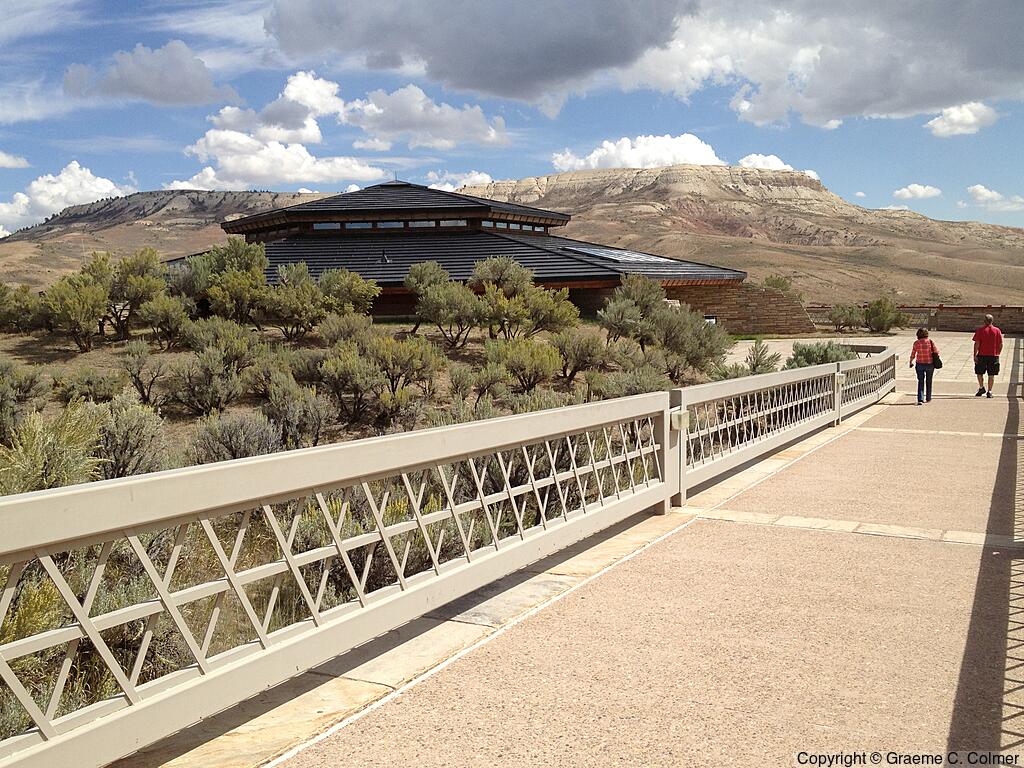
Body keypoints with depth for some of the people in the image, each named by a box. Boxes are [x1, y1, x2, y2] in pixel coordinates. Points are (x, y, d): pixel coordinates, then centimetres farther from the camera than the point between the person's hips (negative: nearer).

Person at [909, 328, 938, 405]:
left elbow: (912, 355, -1)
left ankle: (920, 399, -10)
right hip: (930, 364, 1)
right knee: (929, 382, 17)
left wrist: (911, 362, 16)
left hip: (920, 364, -1)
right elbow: (936, 352, -5)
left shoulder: (916, 343, -6)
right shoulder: (931, 342, -7)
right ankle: (928, 398, 30)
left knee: (920, 382, 4)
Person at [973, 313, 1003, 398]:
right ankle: (989, 392, 6)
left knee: (979, 372, 16)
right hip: (994, 356, 2)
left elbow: (977, 344, -8)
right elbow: (1001, 344, 3)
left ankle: (981, 388, 17)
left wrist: (975, 355, -4)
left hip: (982, 355, -2)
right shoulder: (997, 330, 2)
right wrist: (997, 354, 14)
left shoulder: (980, 330, -4)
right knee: (991, 375, 6)